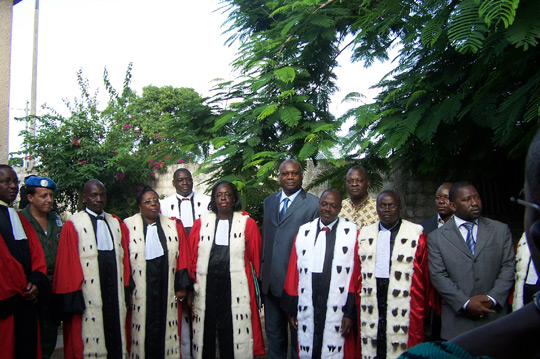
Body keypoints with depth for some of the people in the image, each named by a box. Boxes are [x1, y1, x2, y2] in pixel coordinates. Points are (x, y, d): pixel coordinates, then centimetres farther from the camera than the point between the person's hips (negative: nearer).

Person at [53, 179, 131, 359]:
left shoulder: (116, 223, 14)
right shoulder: (73, 225, 0)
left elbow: (124, 257, 11)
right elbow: (67, 264, -5)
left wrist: (125, 289, 4)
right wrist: (73, 296, -12)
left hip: (114, 289, 4)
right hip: (88, 295, -4)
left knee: (116, 337, 6)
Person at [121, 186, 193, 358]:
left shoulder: (174, 226, 7)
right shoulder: (128, 227, -2)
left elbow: (183, 257, 5)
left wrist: (181, 286, -1)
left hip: (167, 290, 2)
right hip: (140, 291, -2)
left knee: (165, 331, 7)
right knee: (144, 330, 4)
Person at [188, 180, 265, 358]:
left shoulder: (247, 223, 4)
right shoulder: (201, 223, 8)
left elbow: (256, 257, 2)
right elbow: (191, 257, 6)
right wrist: (190, 286, 1)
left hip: (235, 288, -1)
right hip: (206, 286, 2)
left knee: (232, 333, 4)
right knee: (206, 332, 8)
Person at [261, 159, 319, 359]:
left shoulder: (313, 204, -8)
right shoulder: (269, 202, 10)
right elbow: (265, 238, 13)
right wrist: (262, 272, 10)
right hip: (270, 282, 5)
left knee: (299, 335, 12)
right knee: (273, 334, 20)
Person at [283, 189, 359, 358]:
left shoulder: (352, 233, -2)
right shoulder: (303, 232, 7)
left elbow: (355, 276, -4)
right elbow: (293, 273, 8)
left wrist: (350, 313, -7)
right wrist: (292, 309, 7)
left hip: (337, 311, -3)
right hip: (307, 311, 3)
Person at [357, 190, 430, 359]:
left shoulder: (416, 234, 2)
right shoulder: (364, 234, 12)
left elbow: (424, 275, 1)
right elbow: (359, 274, 12)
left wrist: (421, 309, -1)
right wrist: (358, 306, 7)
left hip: (403, 303, -3)